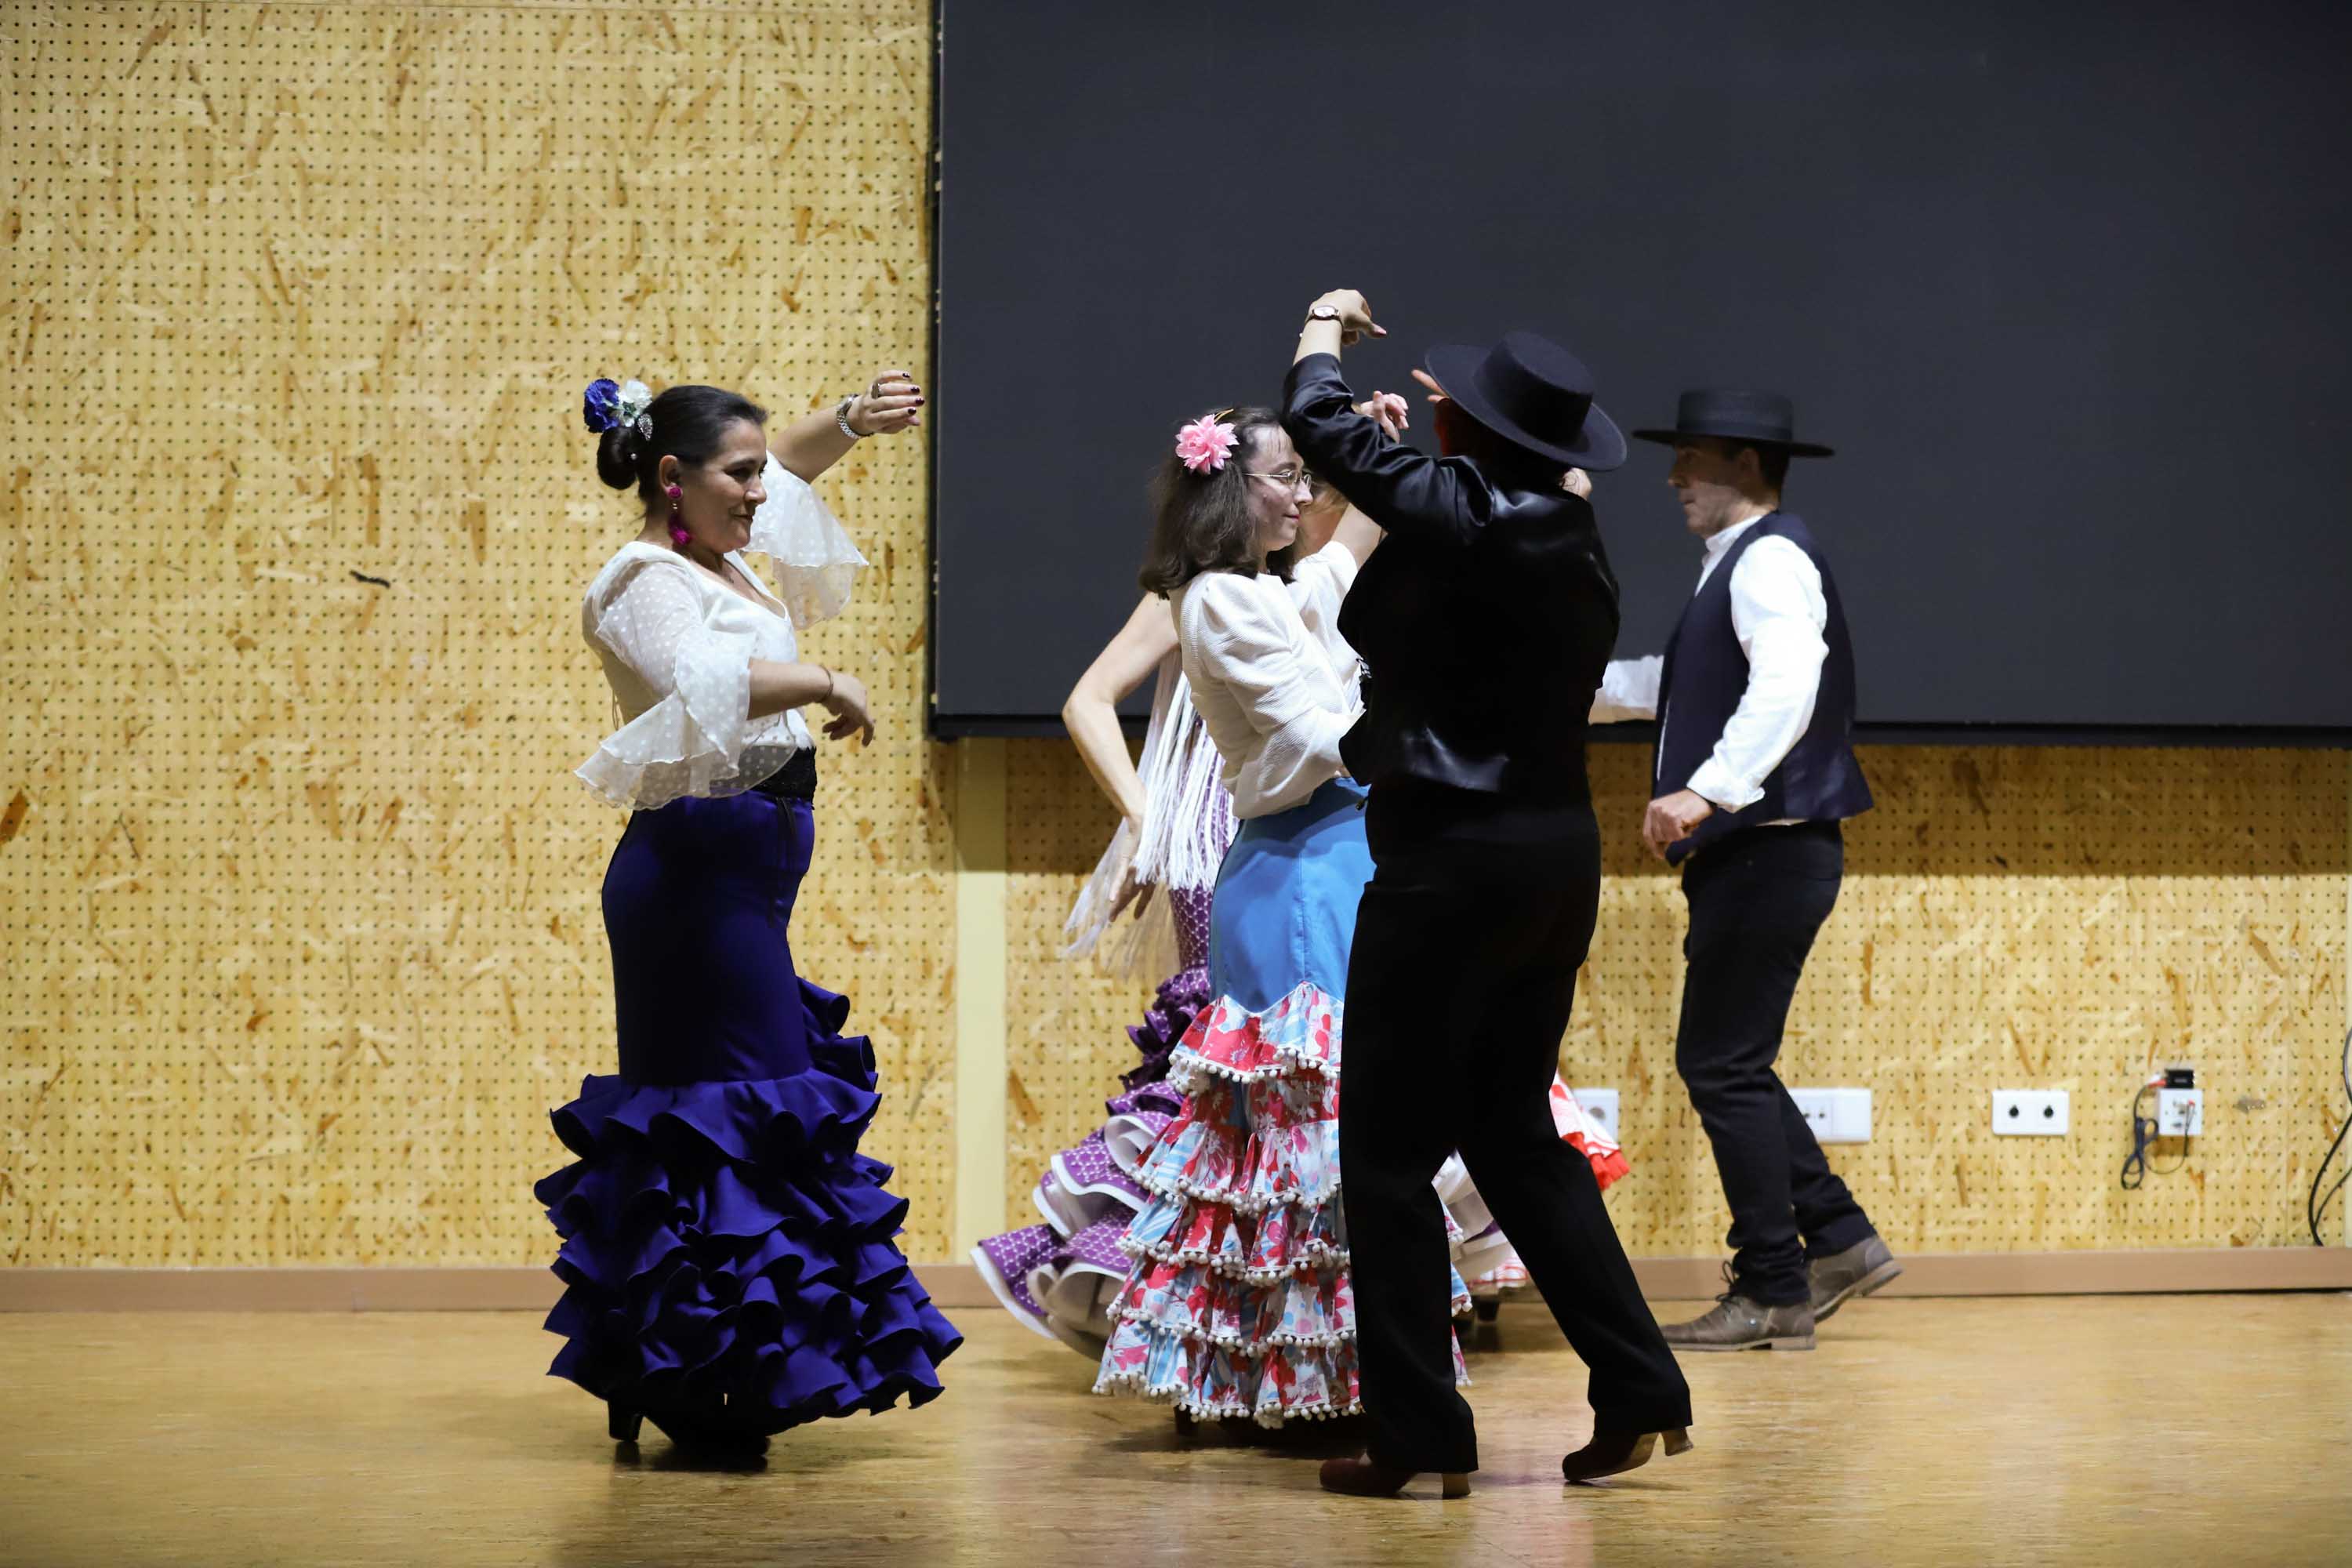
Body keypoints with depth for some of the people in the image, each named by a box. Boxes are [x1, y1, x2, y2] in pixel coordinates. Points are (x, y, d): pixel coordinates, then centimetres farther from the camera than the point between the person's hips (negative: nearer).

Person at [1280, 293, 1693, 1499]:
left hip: (1454, 859, -8)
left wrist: (1325, 330, 10)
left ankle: (1420, 1436, 3)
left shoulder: (1464, 517, -15)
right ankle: (1639, 1397, 13)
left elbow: (1319, 421, -7)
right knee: (1513, 1131, 17)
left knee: (1390, 1150, 1)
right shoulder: (1574, 544, 9)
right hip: (1557, 850, 8)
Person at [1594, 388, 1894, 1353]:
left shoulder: (1771, 559, -12)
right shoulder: (1737, 565, 20)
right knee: (1722, 1065, 13)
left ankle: (1774, 1293, 0)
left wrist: (1705, 790, -34)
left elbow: (1784, 686, -28)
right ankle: (1838, 1239, 17)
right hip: (1746, 853, 10)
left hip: (1772, 849, -10)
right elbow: (1672, 685, 32)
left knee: (1724, 1066, -6)